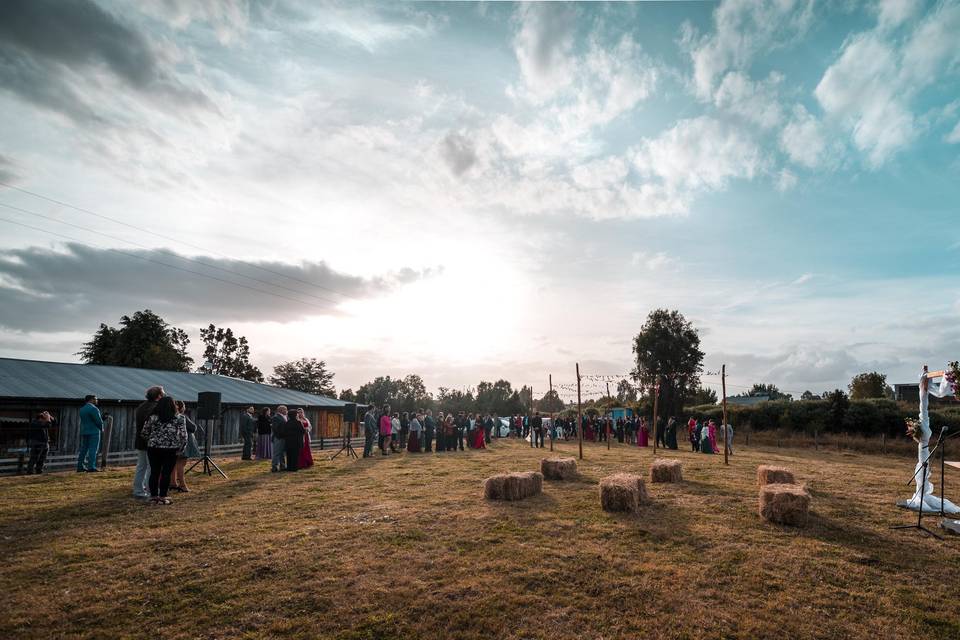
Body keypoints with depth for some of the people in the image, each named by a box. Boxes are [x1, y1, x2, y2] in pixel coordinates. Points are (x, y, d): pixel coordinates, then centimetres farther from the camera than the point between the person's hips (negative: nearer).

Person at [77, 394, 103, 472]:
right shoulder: (93, 408, -13)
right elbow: (98, 420, -14)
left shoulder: (82, 409, 14)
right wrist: (101, 428, 5)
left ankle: (80, 467, 12)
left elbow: (86, 420, 14)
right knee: (93, 449, -6)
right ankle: (91, 467, -8)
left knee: (83, 449, 11)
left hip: (83, 432, 8)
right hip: (93, 432, -8)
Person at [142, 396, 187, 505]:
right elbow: (183, 435, -9)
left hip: (153, 449, 2)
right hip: (171, 450, -2)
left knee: (154, 472, 11)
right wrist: (180, 447, 4)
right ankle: (162, 497, 8)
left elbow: (144, 433, 5)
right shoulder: (179, 418, -7)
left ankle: (154, 496, 19)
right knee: (166, 473, 3)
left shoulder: (152, 417, -1)